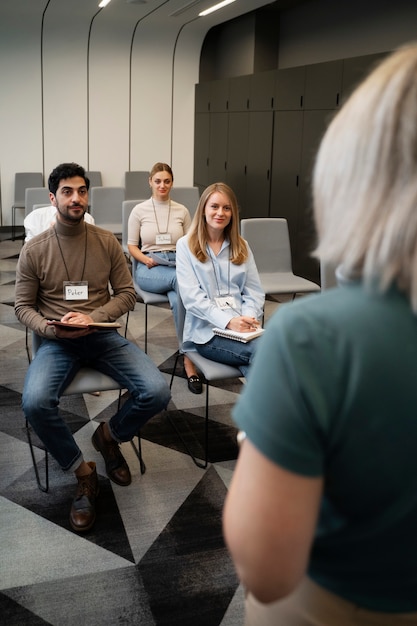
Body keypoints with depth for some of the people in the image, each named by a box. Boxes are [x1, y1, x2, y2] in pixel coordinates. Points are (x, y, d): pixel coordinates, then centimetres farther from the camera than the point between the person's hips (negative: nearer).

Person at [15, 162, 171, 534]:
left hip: (103, 336, 2)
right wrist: (51, 329, -15)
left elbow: (127, 294, 6)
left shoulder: (107, 242, 5)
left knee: (157, 392, -21)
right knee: (35, 402, -32)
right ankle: (83, 473, -5)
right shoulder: (34, 250, 1)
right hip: (57, 342, -1)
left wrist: (92, 318, -12)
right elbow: (24, 306, 6)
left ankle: (109, 436, 13)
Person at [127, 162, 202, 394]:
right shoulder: (139, 210, 8)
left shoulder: (182, 211, 13)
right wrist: (146, 259, -10)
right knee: (182, 281, -37)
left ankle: (189, 360, -33)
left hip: (179, 265, 2)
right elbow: (132, 246, 10)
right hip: (149, 268, -2)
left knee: (179, 298, -36)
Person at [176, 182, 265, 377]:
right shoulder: (186, 245, 6)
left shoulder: (241, 246, 19)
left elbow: (254, 292, 11)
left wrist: (249, 318, -11)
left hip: (242, 327, 3)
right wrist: (228, 321, -19)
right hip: (207, 330, -3)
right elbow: (192, 297, -5)